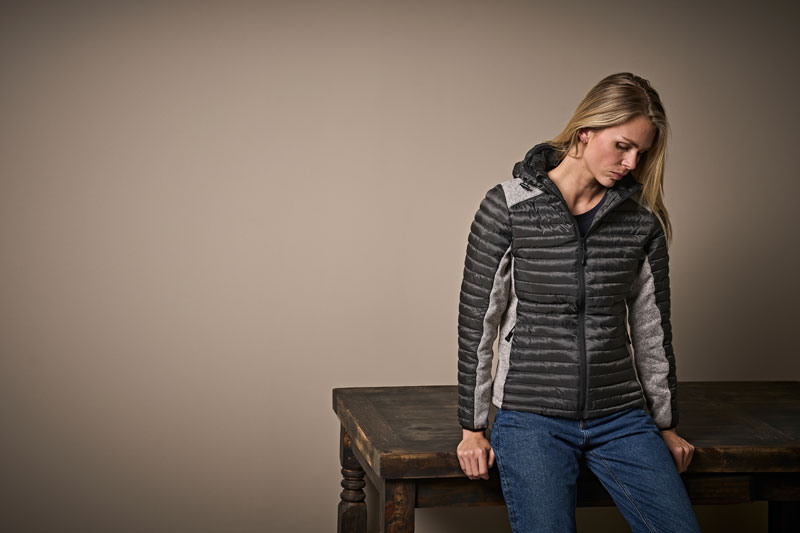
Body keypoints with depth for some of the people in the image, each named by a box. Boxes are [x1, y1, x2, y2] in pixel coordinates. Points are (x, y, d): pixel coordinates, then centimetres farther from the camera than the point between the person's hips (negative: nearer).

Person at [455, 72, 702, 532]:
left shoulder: (642, 221, 5)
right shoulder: (509, 206, -4)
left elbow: (652, 328, 13)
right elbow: (477, 320, -1)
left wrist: (667, 425, 17)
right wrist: (473, 428, 0)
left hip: (621, 419, 3)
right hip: (532, 419, -3)